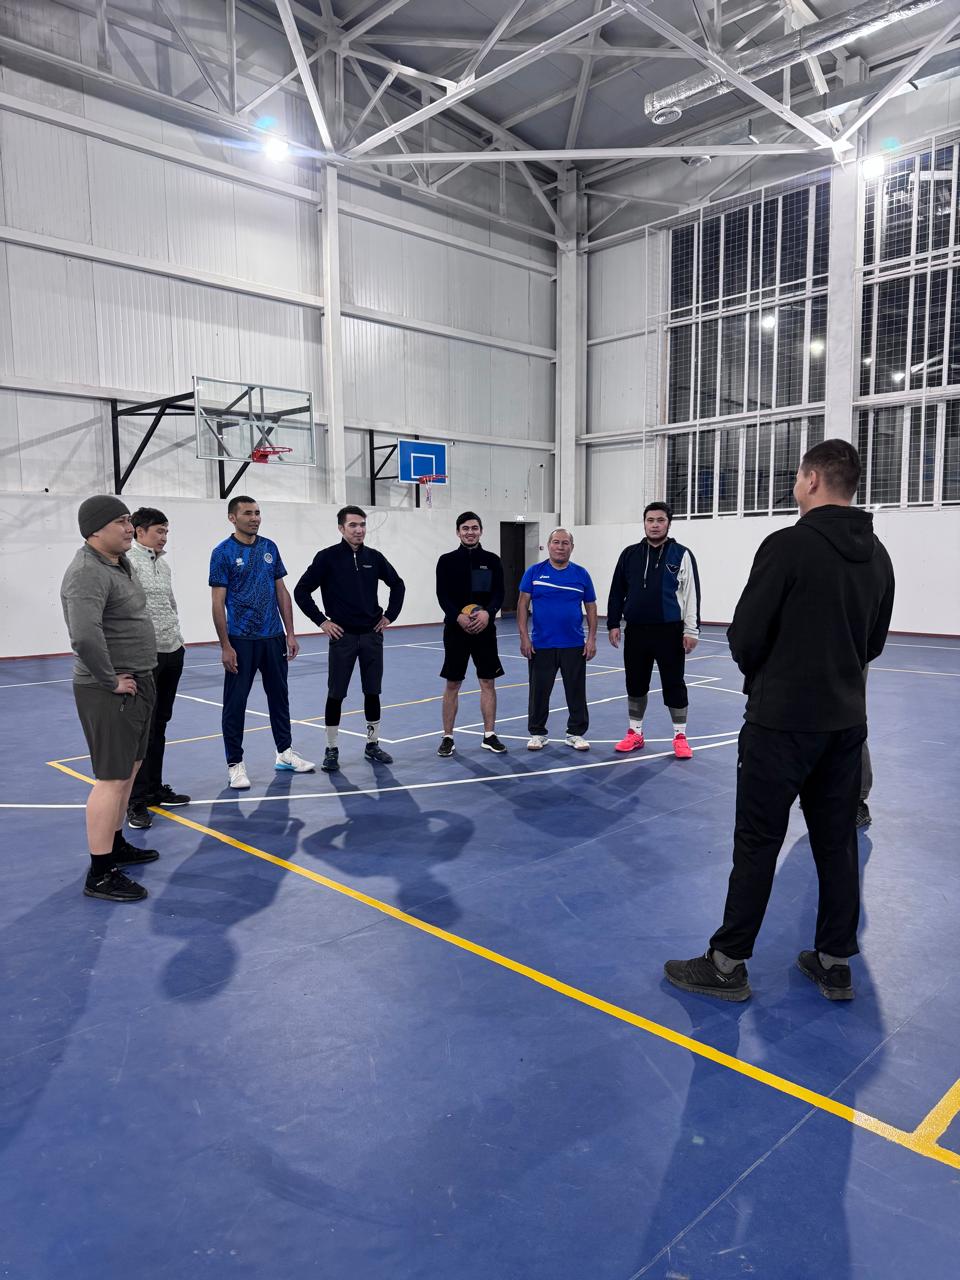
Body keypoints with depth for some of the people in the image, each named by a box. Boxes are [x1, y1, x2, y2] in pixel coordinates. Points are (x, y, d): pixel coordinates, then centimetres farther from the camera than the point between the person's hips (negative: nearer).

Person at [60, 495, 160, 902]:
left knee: (128, 770, 19)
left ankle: (116, 845, 34)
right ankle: (100, 874, 2)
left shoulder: (121, 563, 11)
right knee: (112, 778, -6)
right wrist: (110, 680, -22)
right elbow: (85, 636, -35)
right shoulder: (88, 573, -20)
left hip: (137, 684, 10)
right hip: (110, 692, -10)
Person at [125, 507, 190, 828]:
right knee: (142, 728, -3)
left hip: (172, 654, 8)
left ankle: (155, 789, 26)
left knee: (159, 726, 15)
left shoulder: (163, 565, 14)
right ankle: (137, 801, 5)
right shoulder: (129, 562, -12)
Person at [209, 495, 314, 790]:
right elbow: (218, 603, -8)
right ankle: (235, 764, 11)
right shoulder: (223, 552, -7)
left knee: (279, 696, 14)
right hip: (241, 641, -5)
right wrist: (225, 646, -13)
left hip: (273, 637, 5)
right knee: (235, 703, 1)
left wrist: (290, 633, 6)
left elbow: (281, 592, 11)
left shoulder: (270, 547, 7)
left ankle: (285, 752, 28)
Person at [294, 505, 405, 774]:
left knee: (373, 692, 9)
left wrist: (390, 615, 10)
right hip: (342, 636, -3)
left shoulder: (373, 557, 6)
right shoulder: (328, 557, -6)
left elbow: (397, 584, 19)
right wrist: (321, 621, -7)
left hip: (372, 635, 4)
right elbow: (301, 591, -4)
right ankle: (332, 750, 12)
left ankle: (372, 745, 21)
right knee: (336, 694, 2)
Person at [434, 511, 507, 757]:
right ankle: (447, 738, 12)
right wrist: (458, 617, -21)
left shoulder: (492, 560, 6)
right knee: (452, 684, 3)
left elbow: (499, 593, 0)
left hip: (485, 629, 1)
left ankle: (489, 736, 15)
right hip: (455, 629, -1)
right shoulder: (447, 561, 2)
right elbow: (442, 595, -5)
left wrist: (488, 613, -20)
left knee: (488, 682, 5)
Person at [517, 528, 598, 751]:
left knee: (576, 691, 6)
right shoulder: (534, 572, 0)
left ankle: (576, 733, 21)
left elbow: (591, 608, 7)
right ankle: (537, 733, 22)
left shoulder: (581, 574, 4)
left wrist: (592, 638, 0)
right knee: (539, 691, 7)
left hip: (574, 645, 1)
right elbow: (523, 605, 0)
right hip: (541, 645, -1)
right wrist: (524, 637, -7)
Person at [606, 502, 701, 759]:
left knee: (674, 684, 2)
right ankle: (635, 734, 23)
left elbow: (692, 594, -4)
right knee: (635, 684, 10)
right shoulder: (630, 554, 8)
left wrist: (691, 630, -8)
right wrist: (613, 624, 7)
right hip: (636, 631, 3)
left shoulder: (682, 555, -1)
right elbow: (617, 592, 11)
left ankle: (680, 736, 15)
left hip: (670, 631, -3)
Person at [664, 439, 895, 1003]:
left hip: (783, 720, -7)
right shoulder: (878, 555, 8)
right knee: (838, 842, 14)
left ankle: (727, 965, 11)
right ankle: (836, 964, 24)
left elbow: (745, 636, -13)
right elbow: (874, 643, 15)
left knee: (758, 842, 1)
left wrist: (763, 673, 7)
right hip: (846, 719, 7)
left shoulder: (789, 545, -15)